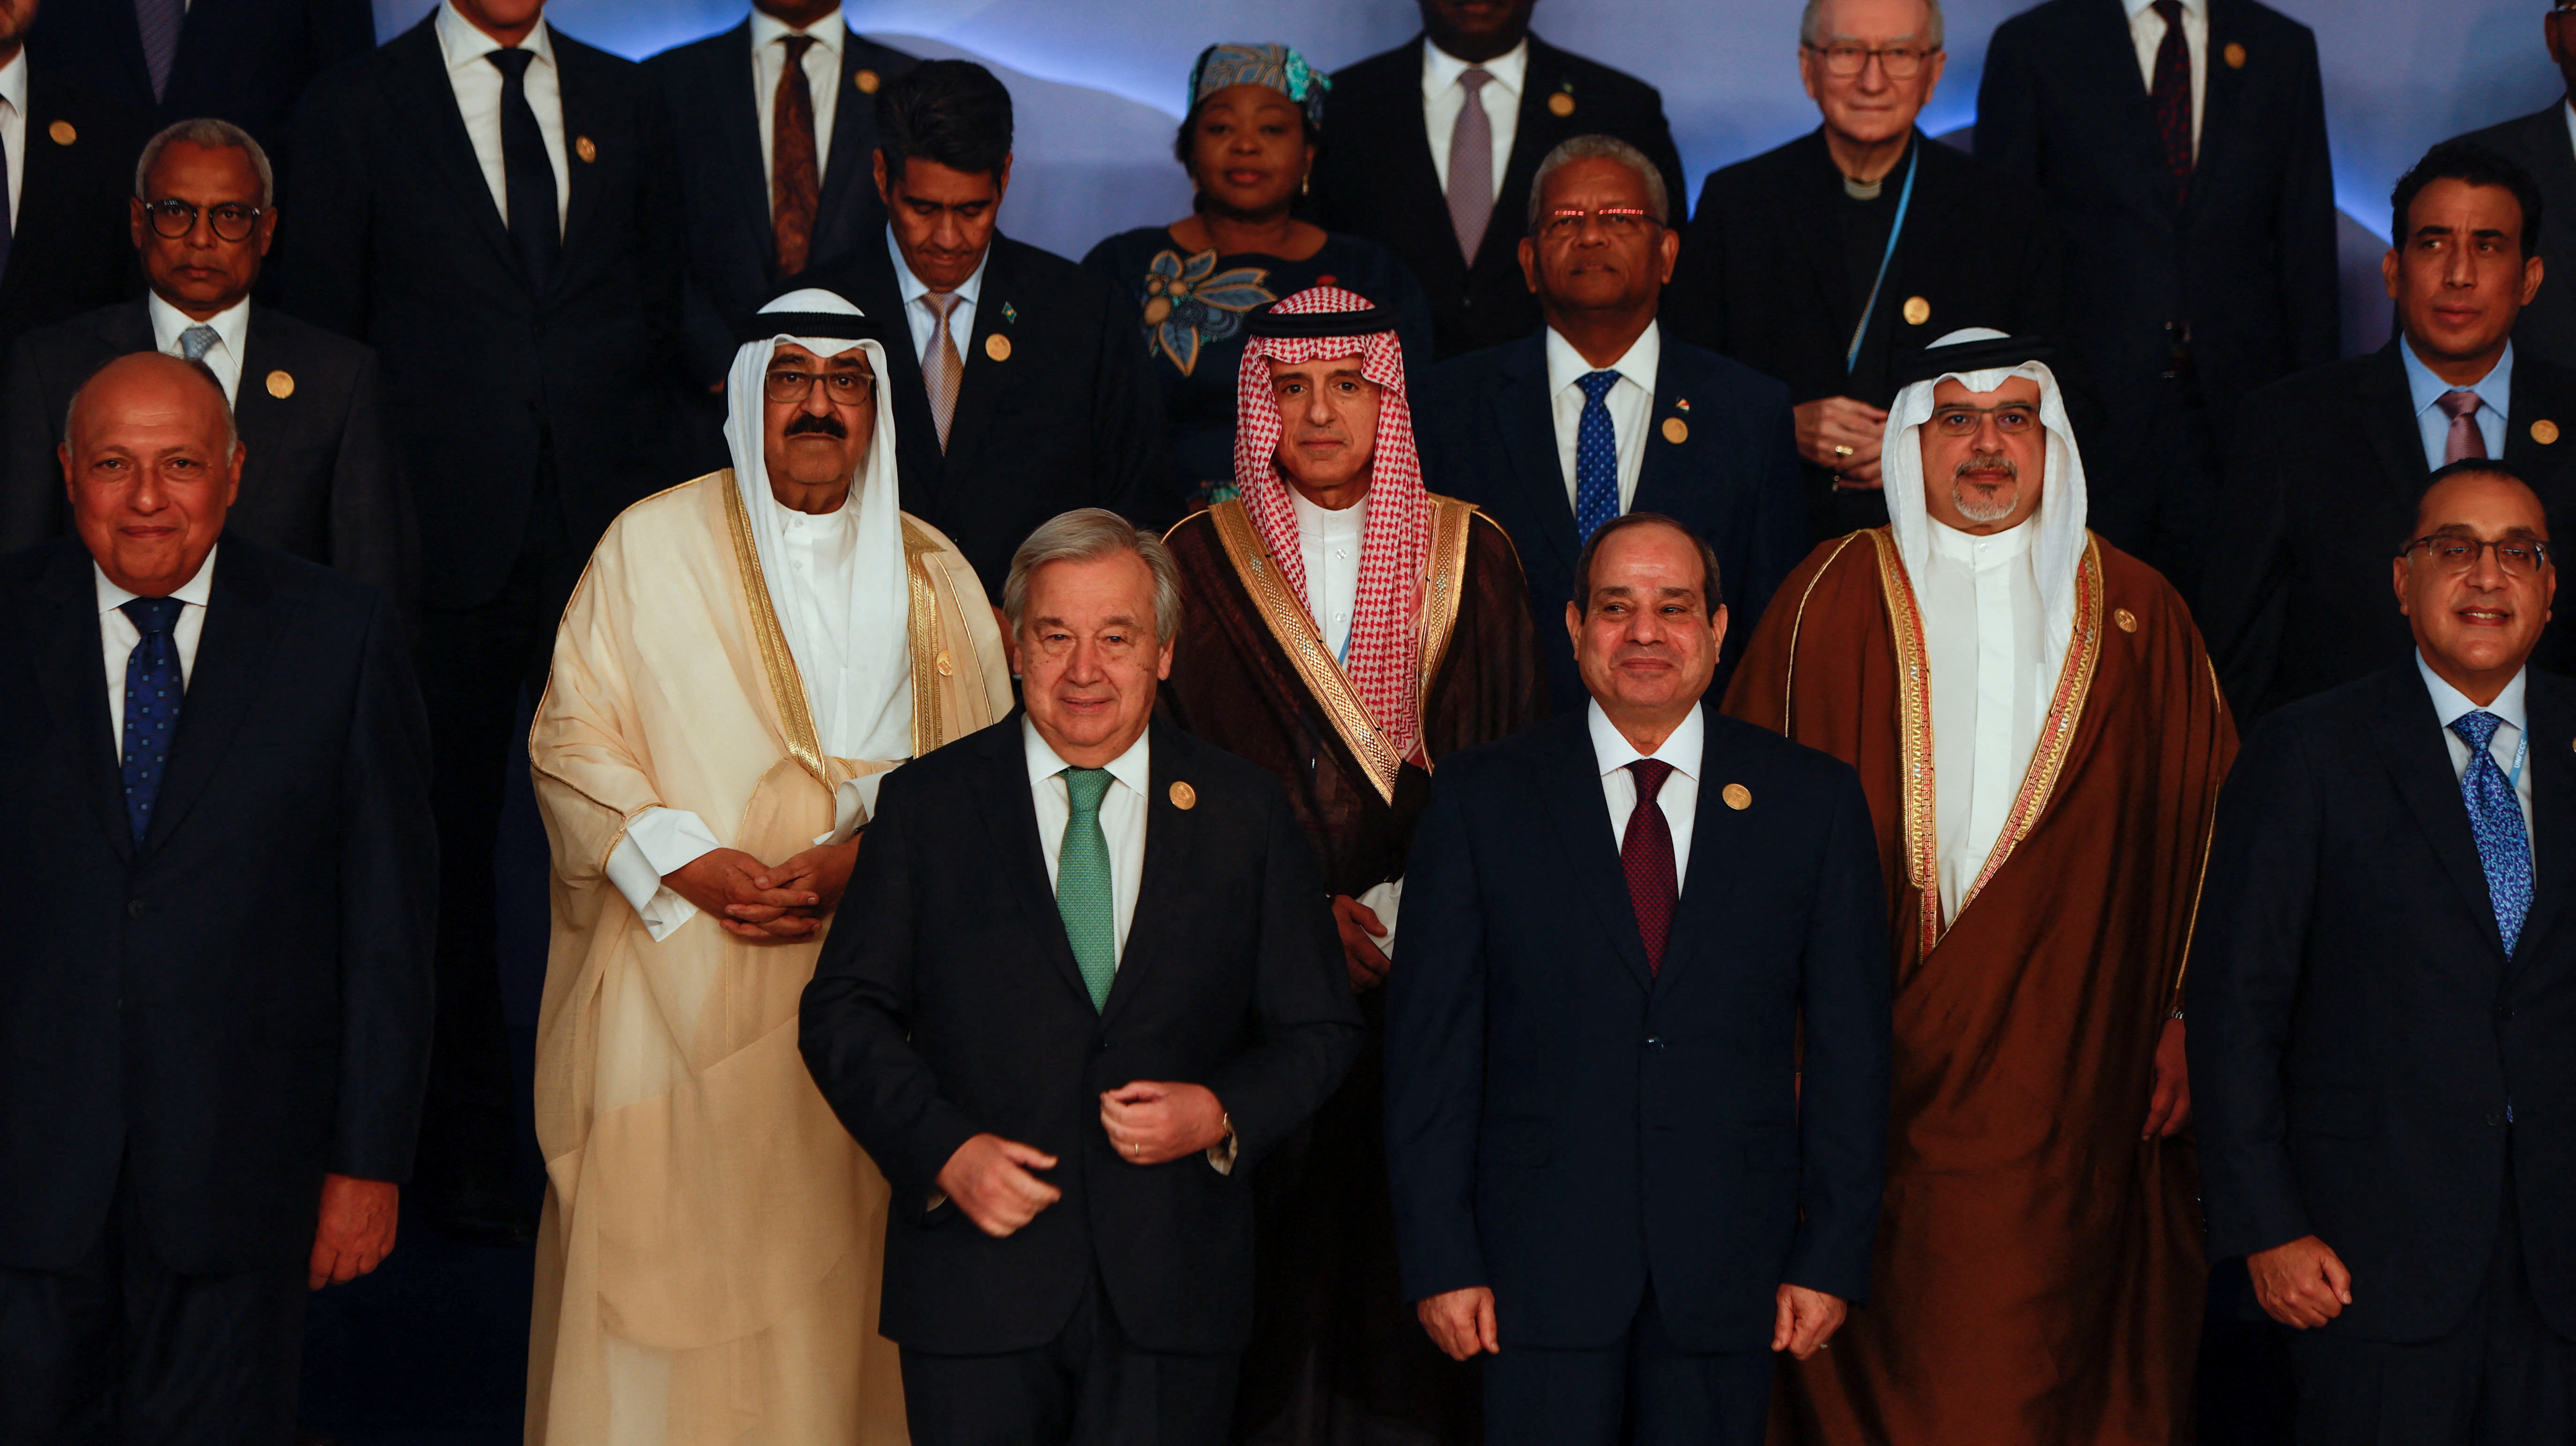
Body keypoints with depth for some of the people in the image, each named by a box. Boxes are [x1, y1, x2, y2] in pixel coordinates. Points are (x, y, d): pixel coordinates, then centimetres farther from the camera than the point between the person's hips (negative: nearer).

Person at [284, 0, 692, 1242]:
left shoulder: (624, 103, 12)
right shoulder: (355, 109, 3)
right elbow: (318, 345, 4)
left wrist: (658, 508, 8)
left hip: (611, 538, 2)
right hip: (446, 545, -2)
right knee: (446, 852, 5)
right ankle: (465, 1152, 16)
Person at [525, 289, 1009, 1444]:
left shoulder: (934, 576, 12)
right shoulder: (651, 547, 5)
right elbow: (572, 745, 1)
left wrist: (864, 857, -11)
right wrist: (694, 866, -13)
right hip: (678, 985, -2)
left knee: (839, 1269, 1)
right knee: (668, 1273, -4)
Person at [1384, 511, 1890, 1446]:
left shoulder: (1814, 800, 5)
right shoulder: (1483, 799, 3)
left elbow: (1850, 1042, 5)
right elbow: (1431, 1041, 1)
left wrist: (1832, 1257, 0)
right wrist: (1441, 1258, -5)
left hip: (1729, 1264, 1)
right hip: (1540, 1260, -1)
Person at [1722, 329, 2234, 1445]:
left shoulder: (2134, 615, 8)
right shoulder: (1835, 601, 3)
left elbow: (2206, 813, 9)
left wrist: (2186, 1020, 2)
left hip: (2075, 1068, 1)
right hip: (1879, 1072, -1)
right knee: (1890, 1355, 0)